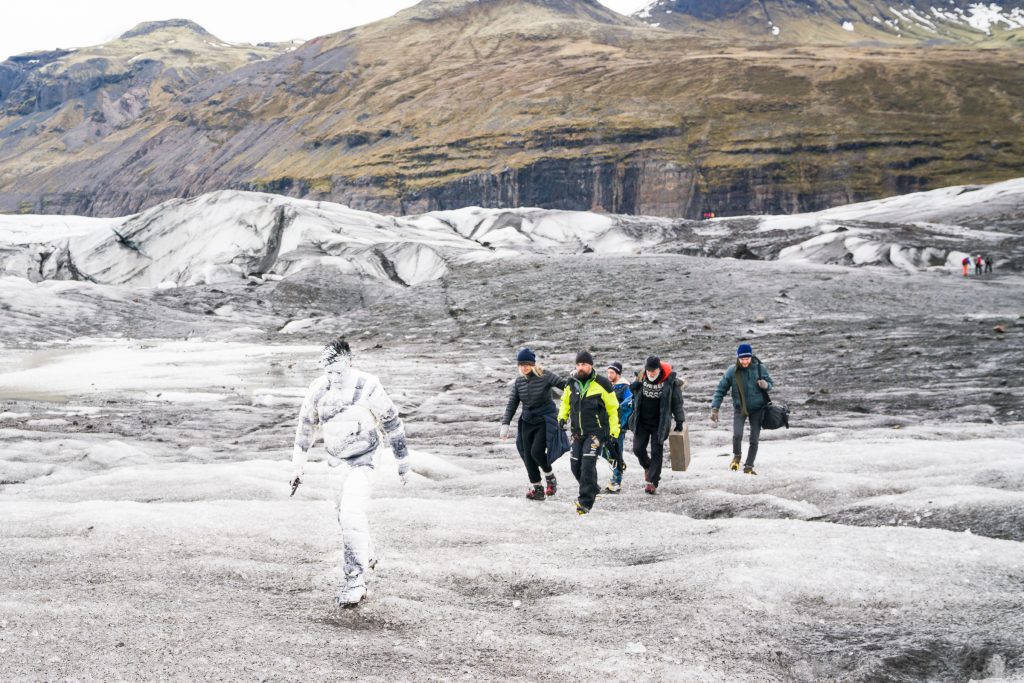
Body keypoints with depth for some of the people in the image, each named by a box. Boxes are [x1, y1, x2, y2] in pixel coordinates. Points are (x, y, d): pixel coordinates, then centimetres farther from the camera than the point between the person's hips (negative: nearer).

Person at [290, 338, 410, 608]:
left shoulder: (368, 387, -21)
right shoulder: (318, 389, -9)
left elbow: (392, 424, -9)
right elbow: (306, 426, 6)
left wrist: (403, 463, -1)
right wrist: (297, 466, 10)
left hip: (361, 461, -5)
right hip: (335, 460, 5)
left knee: (352, 516, -17)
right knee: (345, 516, 15)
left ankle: (356, 580, -11)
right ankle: (367, 557, 42)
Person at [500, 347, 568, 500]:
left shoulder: (545, 376, -10)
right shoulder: (519, 381, 3)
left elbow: (564, 385, -11)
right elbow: (512, 403, 6)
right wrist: (505, 424, 0)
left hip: (545, 420, -5)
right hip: (527, 422, 5)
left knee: (536, 451, -18)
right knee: (528, 455, 1)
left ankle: (550, 477, 10)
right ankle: (536, 488, 14)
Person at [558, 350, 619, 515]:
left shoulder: (601, 384, -9)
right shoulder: (571, 384, 4)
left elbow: (613, 408, -3)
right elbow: (565, 402, 22)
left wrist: (614, 432, -5)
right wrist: (562, 417, 3)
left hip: (596, 432, -6)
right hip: (578, 432, 6)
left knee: (588, 463, -18)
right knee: (576, 466, 7)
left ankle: (585, 502, -15)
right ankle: (591, 490, 34)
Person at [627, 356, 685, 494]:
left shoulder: (670, 381, -11)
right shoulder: (641, 378, -3)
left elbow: (677, 402, -4)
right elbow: (634, 397, 14)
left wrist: (679, 422, -2)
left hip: (659, 424, -3)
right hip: (641, 422, 3)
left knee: (657, 452, -2)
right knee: (638, 448, 1)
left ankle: (652, 482, 4)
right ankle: (647, 467, 32)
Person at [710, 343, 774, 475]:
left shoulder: (760, 368, -8)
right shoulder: (732, 372, -11)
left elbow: (770, 384, 5)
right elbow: (721, 389, -4)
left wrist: (766, 385, -20)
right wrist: (715, 408, -12)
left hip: (757, 409, 1)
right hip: (739, 409, -1)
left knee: (754, 440, 3)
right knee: (737, 435, -19)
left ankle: (748, 466, 21)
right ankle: (736, 456, 12)